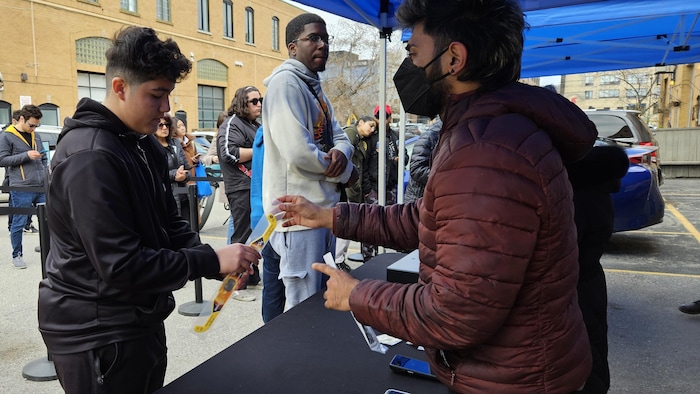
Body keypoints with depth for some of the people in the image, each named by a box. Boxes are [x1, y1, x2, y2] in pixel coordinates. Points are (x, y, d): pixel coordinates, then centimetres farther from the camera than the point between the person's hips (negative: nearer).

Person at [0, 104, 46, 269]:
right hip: (21, 188, -5)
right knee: (19, 223, 3)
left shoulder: (36, 136, 15)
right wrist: (26, 156, -16)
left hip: (42, 187, 5)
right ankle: (17, 255, 16)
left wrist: (46, 174, 11)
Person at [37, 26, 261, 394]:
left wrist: (214, 259, -8)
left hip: (141, 319, 9)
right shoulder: (89, 158, -23)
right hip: (97, 333, -8)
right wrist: (212, 262, -24)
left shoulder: (146, 145, 7)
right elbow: (122, 265, -28)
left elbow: (169, 223, 9)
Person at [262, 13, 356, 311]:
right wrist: (346, 173, -8)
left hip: (324, 207, 10)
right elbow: (298, 152, -24)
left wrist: (341, 152, -11)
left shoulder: (315, 88, 17)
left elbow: (339, 137, 15)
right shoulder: (286, 82, -13)